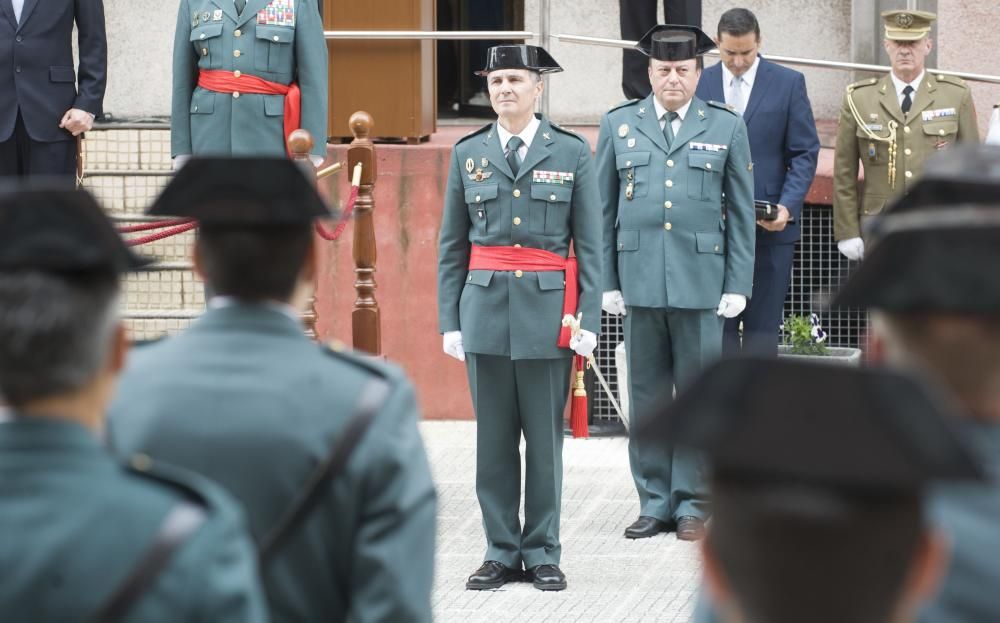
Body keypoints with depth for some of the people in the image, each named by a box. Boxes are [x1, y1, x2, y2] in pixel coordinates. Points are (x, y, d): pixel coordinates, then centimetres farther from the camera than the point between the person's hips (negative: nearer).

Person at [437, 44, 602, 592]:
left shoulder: (572, 152, 2)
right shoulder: (468, 154, 8)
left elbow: (590, 245, 2)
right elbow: (451, 246, 9)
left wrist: (589, 318, -5)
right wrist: (449, 320, 4)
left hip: (548, 310, -2)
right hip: (485, 306, 2)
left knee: (545, 437, 3)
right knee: (493, 439, 4)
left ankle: (542, 553, 12)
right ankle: (501, 552, 12)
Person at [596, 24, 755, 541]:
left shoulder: (727, 127, 6)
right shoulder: (618, 125, 9)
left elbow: (742, 213, 6)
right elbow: (604, 209, 10)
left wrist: (737, 284, 0)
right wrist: (607, 281, 3)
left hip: (702, 280, -1)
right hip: (639, 280, 1)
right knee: (646, 395, 4)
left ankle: (692, 504, 9)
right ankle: (654, 502, 12)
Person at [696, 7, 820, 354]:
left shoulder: (789, 84, 3)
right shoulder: (698, 84, 7)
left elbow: (805, 153, 2)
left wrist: (788, 206, -12)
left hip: (770, 225, -1)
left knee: (763, 324, 1)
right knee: (719, 322, 0)